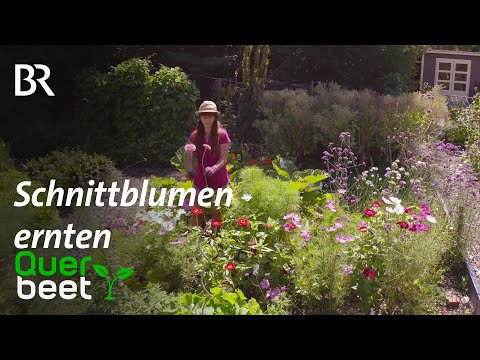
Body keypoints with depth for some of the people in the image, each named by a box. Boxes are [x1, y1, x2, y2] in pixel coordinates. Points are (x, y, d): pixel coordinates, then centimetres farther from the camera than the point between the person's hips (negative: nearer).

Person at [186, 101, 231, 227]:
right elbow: (189, 156, 4)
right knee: (197, 212, 2)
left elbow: (224, 158, -12)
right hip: (200, 180, 2)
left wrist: (213, 169, -31)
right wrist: (190, 169, -17)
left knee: (216, 212, 10)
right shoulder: (195, 136, 0)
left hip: (218, 181, -2)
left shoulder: (222, 134, -9)